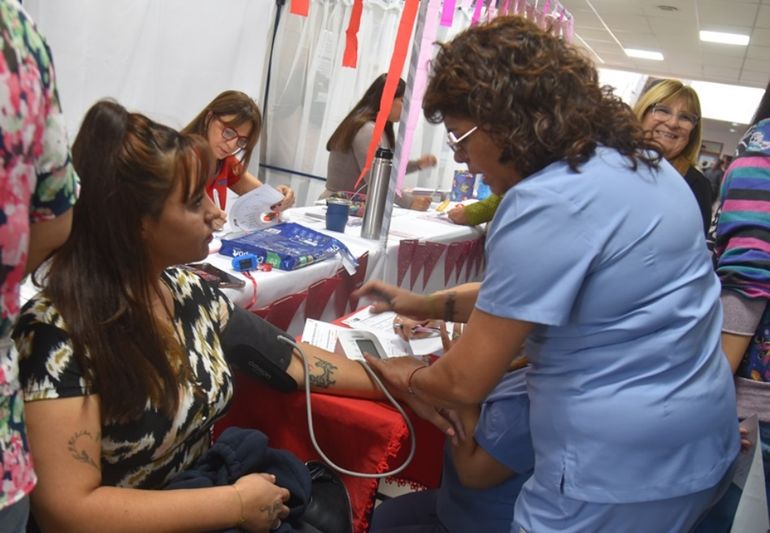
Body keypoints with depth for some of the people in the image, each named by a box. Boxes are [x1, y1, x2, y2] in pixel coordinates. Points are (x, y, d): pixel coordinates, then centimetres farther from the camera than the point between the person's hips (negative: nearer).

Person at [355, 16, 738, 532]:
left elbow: (466, 382, -18)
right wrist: (426, 305, 17)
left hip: (623, 469, -9)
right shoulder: (629, 158, 5)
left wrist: (409, 376, 3)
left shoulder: (547, 204, -25)